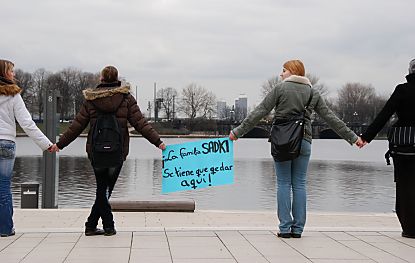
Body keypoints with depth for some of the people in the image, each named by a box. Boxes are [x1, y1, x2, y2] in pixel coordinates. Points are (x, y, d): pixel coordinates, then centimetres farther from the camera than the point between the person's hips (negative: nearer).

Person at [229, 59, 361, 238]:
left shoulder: (280, 89, -1)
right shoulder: (312, 93, 10)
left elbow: (259, 112, -5)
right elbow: (330, 118, 10)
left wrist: (239, 131, -1)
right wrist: (352, 137, 16)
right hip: (304, 142, 3)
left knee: (283, 184, 2)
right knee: (299, 184, 7)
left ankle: (285, 228, 0)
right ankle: (298, 228, 7)